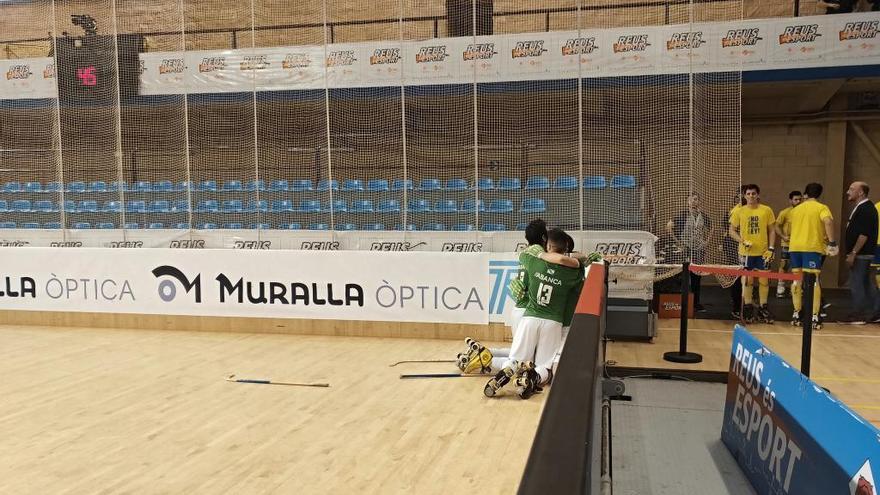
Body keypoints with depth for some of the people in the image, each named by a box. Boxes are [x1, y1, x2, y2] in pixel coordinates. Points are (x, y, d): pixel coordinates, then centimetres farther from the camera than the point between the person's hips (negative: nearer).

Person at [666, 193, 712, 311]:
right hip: (686, 249, -4)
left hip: (699, 249, 4)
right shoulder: (683, 214, -6)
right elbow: (669, 226, -8)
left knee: (697, 276, 8)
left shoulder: (703, 215, 7)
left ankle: (696, 303, 16)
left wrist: (706, 240, 12)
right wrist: (677, 241, -8)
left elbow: (710, 227, 24)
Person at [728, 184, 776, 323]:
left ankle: (763, 309, 15)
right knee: (748, 280, 5)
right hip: (746, 252, 0)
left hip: (763, 252, 0)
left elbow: (771, 231, 6)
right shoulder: (739, 211, 2)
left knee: (764, 280, 4)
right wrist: (743, 241, -8)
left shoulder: (766, 210, 2)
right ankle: (748, 308, 15)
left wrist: (771, 248, -3)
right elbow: (732, 231, 6)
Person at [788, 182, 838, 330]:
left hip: (794, 247, 4)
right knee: (813, 280, -5)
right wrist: (832, 242, -15)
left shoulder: (796, 209, 15)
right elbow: (828, 221, -18)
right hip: (812, 247, -4)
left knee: (797, 280, 12)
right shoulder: (821, 208, 1)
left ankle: (796, 314, 16)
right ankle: (814, 317, -10)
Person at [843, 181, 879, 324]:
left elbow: (864, 235, -22)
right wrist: (852, 253, 20)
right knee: (865, 283, 14)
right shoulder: (861, 208, 15)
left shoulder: (866, 209, -16)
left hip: (861, 254, -10)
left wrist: (853, 253, -23)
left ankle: (858, 315, 0)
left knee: (856, 284, -6)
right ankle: (868, 313, 20)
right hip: (861, 254, 10)